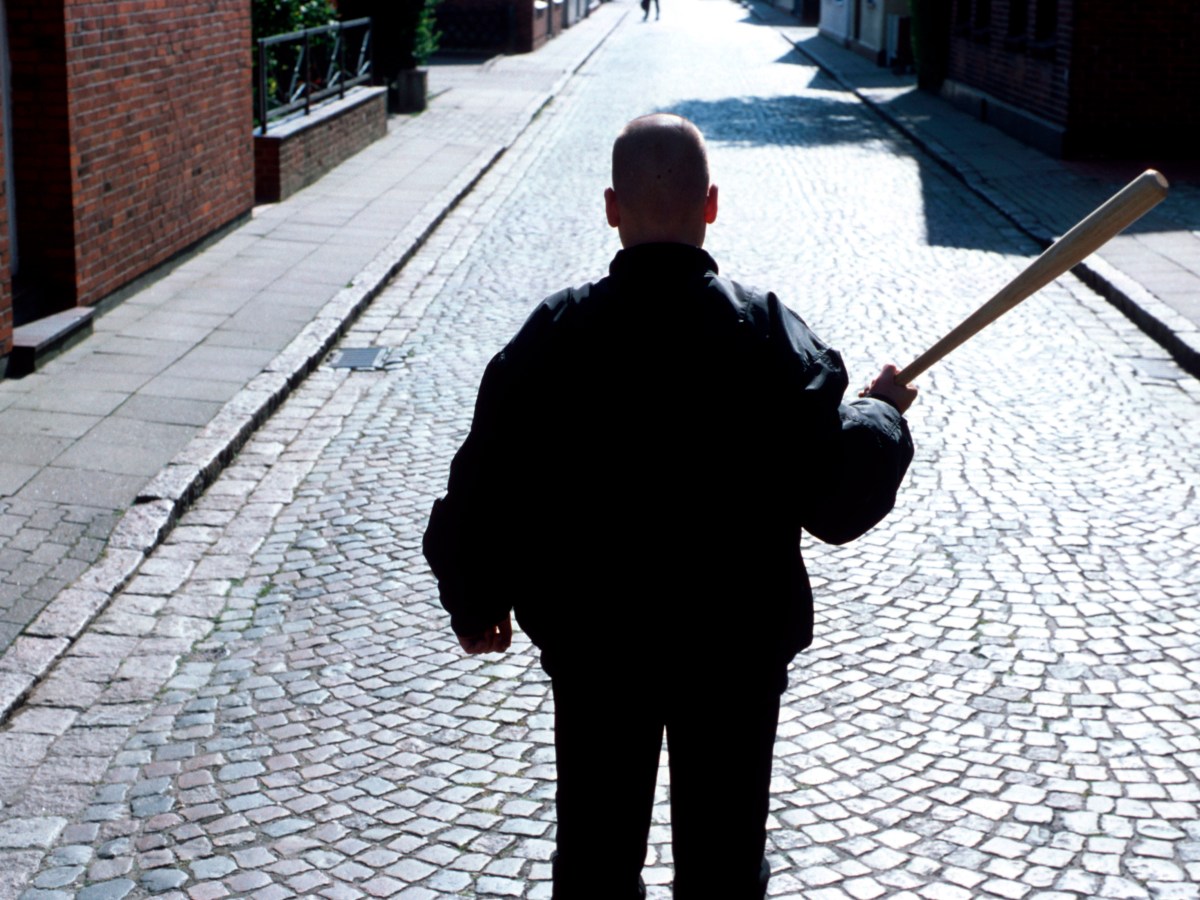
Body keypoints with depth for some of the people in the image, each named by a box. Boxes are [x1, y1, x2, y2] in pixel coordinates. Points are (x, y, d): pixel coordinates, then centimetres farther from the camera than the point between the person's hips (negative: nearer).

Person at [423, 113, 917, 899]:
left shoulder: (556, 335, -13)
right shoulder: (770, 335, -15)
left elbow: (488, 488, -8)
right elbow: (838, 501, -15)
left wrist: (477, 603, 8)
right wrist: (882, 416, 5)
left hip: (592, 638, 1)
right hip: (739, 641, 0)